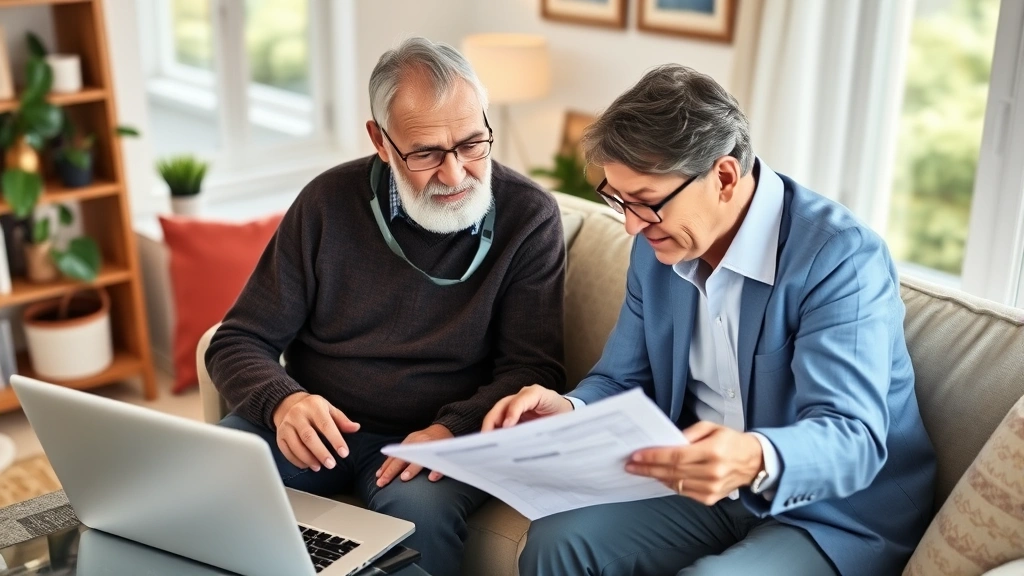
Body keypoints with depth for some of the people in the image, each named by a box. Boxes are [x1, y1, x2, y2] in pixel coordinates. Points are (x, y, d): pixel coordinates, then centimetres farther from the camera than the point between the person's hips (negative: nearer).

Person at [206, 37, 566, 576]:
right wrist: (282, 401, -22)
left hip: (434, 438, -1)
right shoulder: (329, 201, -2)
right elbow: (239, 342, 1)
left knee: (419, 511, -34)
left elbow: (534, 370, -7)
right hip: (314, 426, 2)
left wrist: (453, 430, -26)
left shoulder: (528, 217, -7)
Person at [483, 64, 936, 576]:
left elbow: (854, 438, -28)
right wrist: (568, 411, -17)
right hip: (705, 491, 6)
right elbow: (623, 381, 7)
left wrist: (756, 461, -50)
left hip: (839, 517, -5)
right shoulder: (657, 247, 0)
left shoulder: (842, 257, -21)